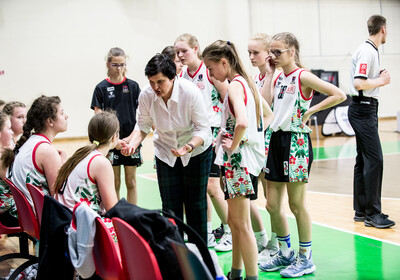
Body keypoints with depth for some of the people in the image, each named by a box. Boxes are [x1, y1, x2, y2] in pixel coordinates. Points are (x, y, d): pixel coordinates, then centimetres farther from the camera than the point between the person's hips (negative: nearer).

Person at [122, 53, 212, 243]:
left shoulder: (190, 92, -28)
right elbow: (143, 125, -3)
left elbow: (203, 128, -22)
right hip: (165, 152, 3)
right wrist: (132, 144, -22)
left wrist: (189, 146, -41)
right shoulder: (146, 96, -19)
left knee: (195, 203, 3)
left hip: (196, 151, -3)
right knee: (170, 206, 5)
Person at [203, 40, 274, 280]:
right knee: (234, 222, 18)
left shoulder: (235, 85, -16)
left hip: (238, 159, -10)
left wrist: (233, 147, -18)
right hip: (246, 157, 10)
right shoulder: (246, 82, 12)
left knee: (242, 224, -3)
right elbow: (268, 114, 22)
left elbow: (242, 122, -33)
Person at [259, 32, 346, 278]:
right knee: (273, 204, 11)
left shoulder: (303, 77, -10)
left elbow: (339, 95, -17)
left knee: (297, 205, 1)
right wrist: (269, 74, 3)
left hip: (296, 140, -8)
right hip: (276, 139, 8)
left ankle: (306, 259, 15)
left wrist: (311, 110, -14)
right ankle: (285, 253, 27)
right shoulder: (278, 78, 13)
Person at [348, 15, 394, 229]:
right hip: (363, 109, -11)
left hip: (366, 109, 11)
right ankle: (372, 213, -7)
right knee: (374, 159, -11)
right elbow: (358, 83, -24)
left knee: (364, 160, 12)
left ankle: (361, 210, 18)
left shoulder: (372, 50, 15)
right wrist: (381, 81, -11)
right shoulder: (367, 51, -15)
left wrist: (380, 77, 4)